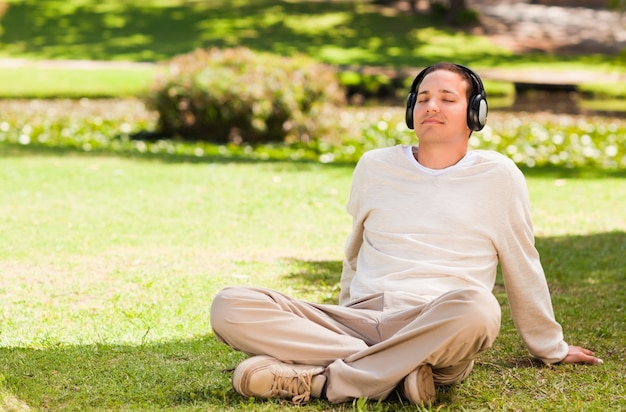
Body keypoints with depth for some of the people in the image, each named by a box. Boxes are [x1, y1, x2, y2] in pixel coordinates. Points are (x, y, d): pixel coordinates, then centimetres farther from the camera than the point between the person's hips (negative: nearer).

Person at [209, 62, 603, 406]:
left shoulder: (498, 175, 10)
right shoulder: (375, 166, 17)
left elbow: (523, 267, 18)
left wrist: (551, 348, 24)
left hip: (436, 330, -2)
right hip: (359, 320, 3)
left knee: (476, 308, -42)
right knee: (230, 306, -22)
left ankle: (317, 380, -32)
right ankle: (399, 371, -28)